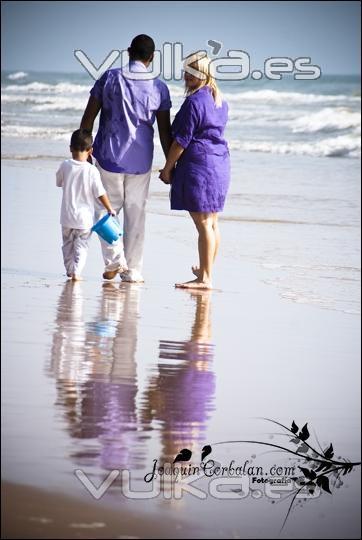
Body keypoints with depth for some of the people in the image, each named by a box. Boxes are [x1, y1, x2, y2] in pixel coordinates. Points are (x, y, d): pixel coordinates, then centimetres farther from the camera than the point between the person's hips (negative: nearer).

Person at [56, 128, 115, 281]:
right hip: (85, 217, -2)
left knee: (68, 244, 19)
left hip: (67, 216, 2)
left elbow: (59, 182, 10)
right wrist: (110, 209, 1)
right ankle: (76, 272, -4)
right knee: (81, 245, 7)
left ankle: (69, 270, 27)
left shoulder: (65, 166, -8)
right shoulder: (91, 170, -14)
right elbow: (100, 194, -10)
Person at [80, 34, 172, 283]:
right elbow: (165, 131, 0)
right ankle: (133, 270, 9)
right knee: (136, 214, 9)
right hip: (140, 160, 1)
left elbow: (88, 118, -2)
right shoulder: (159, 88, -1)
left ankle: (114, 260, 0)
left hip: (109, 157, -1)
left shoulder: (110, 78, -3)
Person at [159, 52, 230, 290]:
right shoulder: (221, 102, 12)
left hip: (198, 164, -9)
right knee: (212, 223, 16)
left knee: (203, 224, -8)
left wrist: (168, 168, -4)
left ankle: (205, 278, -7)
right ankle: (207, 270, 28)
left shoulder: (194, 102, -15)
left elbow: (182, 140, -15)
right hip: (220, 163, 9)